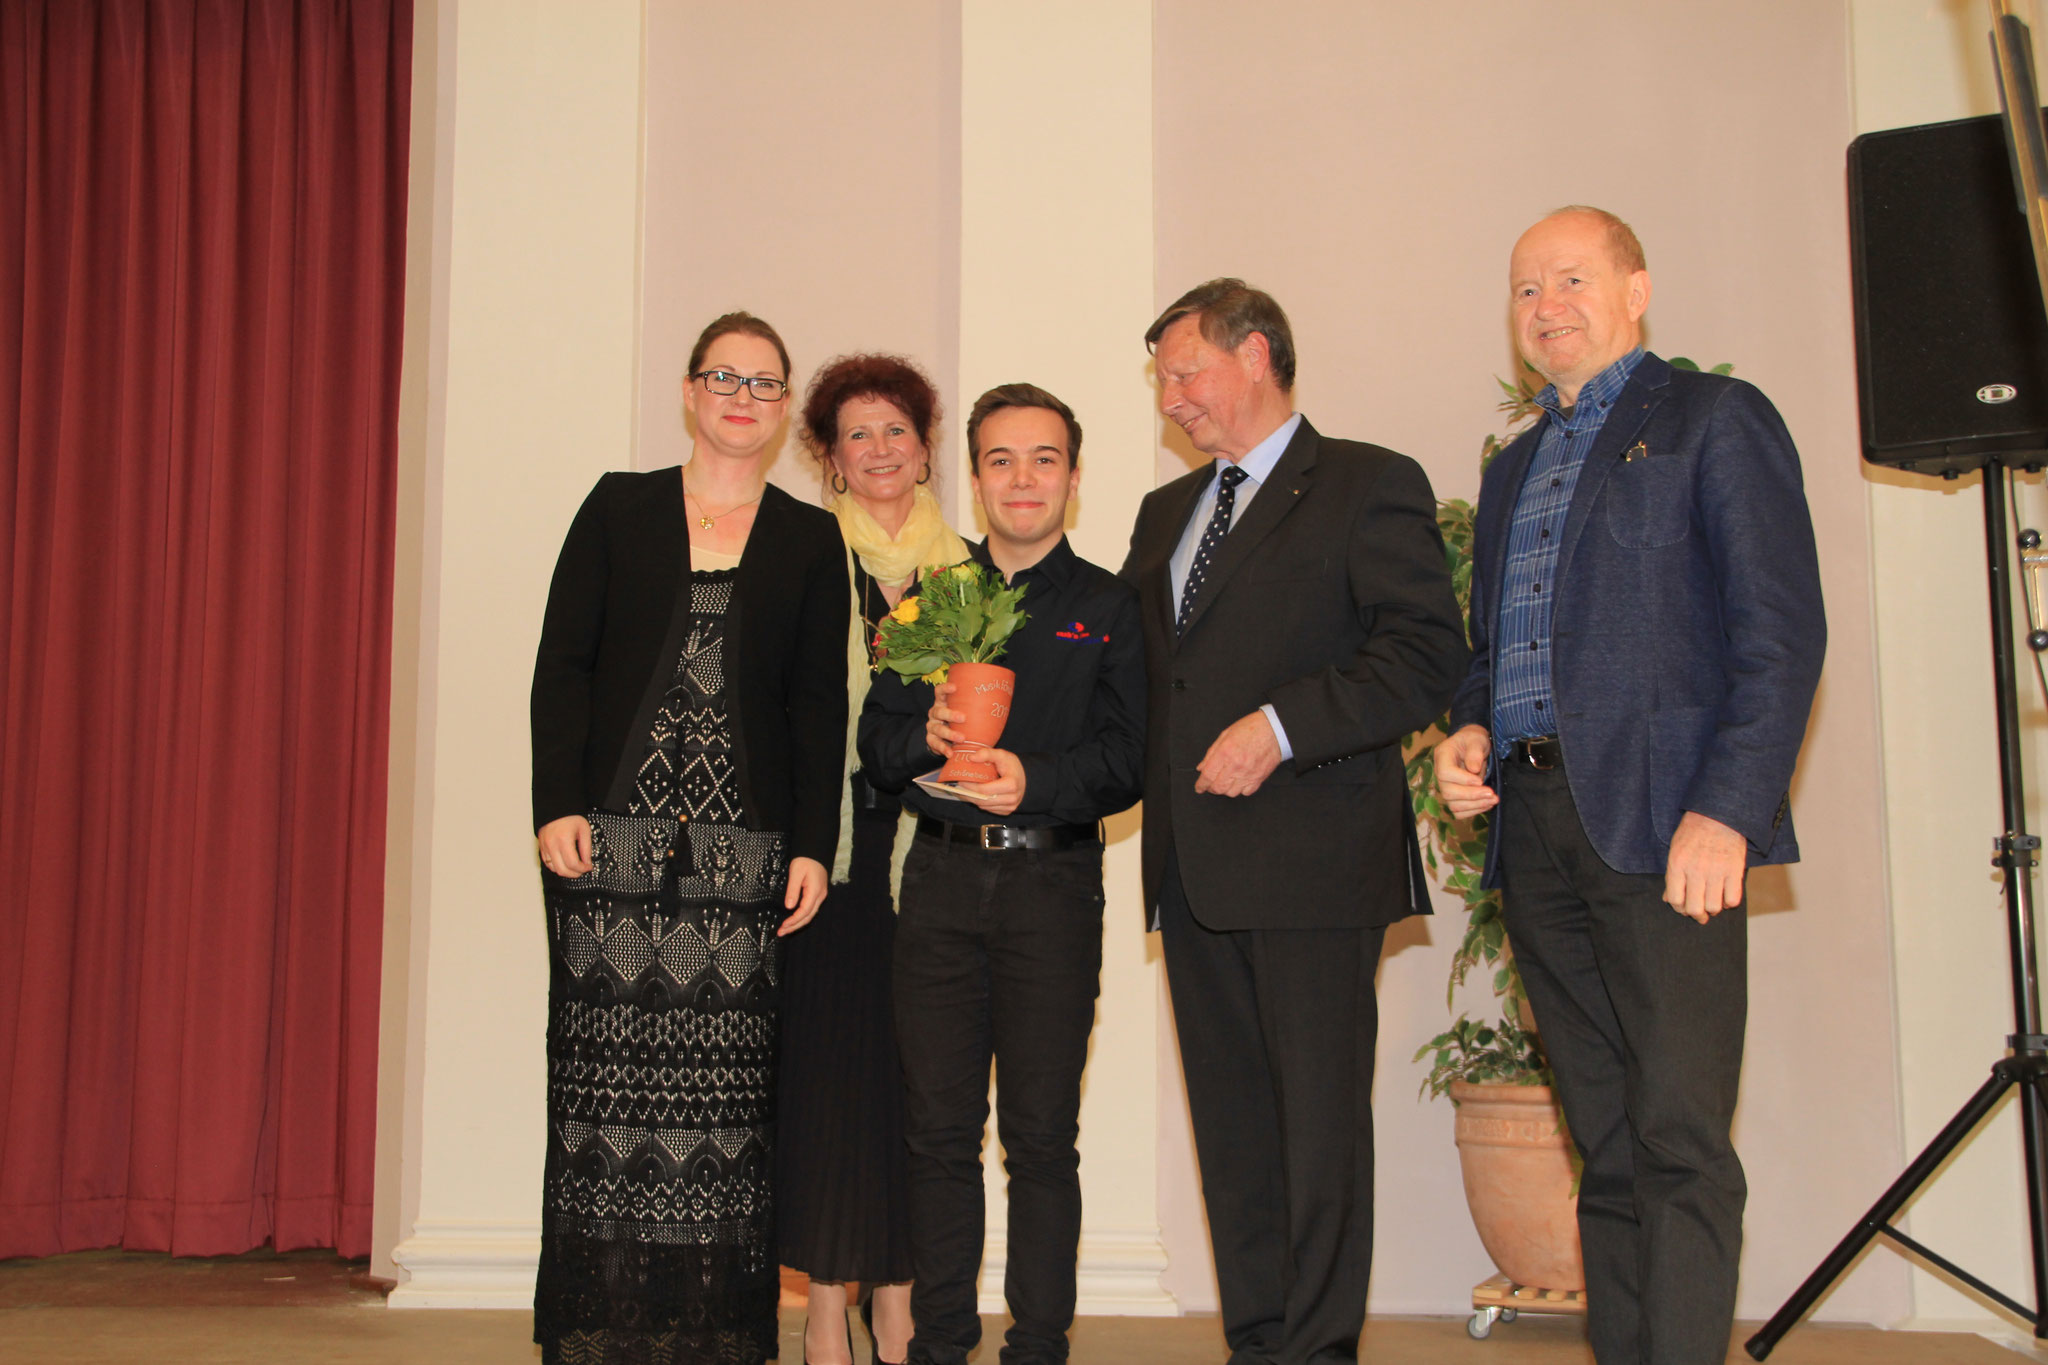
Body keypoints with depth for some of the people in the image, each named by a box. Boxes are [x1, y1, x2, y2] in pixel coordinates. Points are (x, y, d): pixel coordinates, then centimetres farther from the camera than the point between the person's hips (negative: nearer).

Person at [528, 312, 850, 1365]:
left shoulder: (811, 540, 12)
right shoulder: (619, 508, 10)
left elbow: (821, 704, 8)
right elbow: (562, 665, 5)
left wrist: (812, 845, -1)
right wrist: (557, 803, -6)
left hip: (744, 846, 1)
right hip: (613, 837, 0)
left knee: (725, 1075, -2)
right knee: (607, 1066, -2)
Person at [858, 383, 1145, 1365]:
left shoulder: (1108, 607, 5)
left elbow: (1126, 761, -4)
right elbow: (875, 741, 10)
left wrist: (1036, 778, -20)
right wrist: (926, 735, -11)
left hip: (1053, 880, -2)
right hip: (943, 878, 3)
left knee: (1041, 1135, 1)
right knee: (938, 1127, 6)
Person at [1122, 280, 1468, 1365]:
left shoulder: (1369, 485, 0)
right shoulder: (1164, 513, 22)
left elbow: (1427, 653, -11)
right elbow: (1134, 670, 26)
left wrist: (1281, 727, -18)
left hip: (1312, 860, -7)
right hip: (1194, 862, 7)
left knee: (1319, 1120, -3)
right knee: (1230, 1124, 10)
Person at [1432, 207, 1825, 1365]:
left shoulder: (1713, 419, 4)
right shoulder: (1515, 471, 25)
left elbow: (1781, 631, -6)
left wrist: (1725, 807, -16)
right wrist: (1470, 729, 7)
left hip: (1659, 822, -6)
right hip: (1534, 827, 6)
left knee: (1679, 1140, -9)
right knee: (1605, 1143, 8)